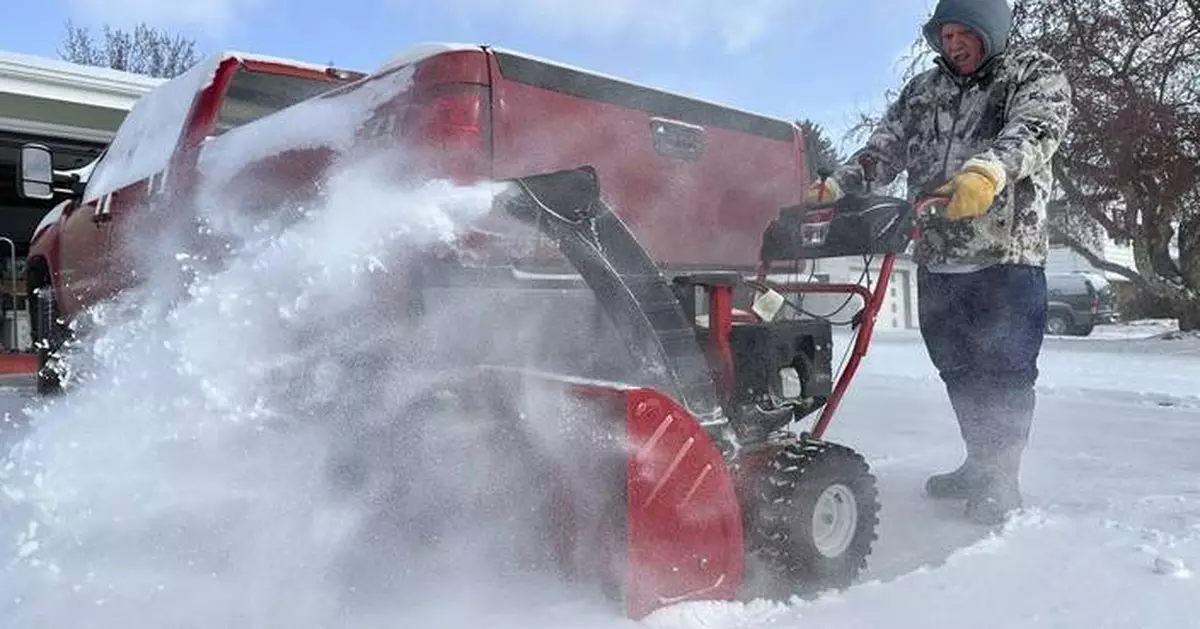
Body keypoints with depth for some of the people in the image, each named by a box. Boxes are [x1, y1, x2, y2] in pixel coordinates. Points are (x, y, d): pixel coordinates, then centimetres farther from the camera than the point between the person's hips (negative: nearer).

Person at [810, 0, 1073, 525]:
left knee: (1004, 373, -1)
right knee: (958, 372, 12)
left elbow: (1033, 130, -17)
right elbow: (883, 150, 9)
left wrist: (988, 170, -38)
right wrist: (835, 186, -9)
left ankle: (1002, 481, 13)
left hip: (1006, 254, -4)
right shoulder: (921, 91, 18)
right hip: (935, 259, 5)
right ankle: (980, 466, 28)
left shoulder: (1036, 74, 4)